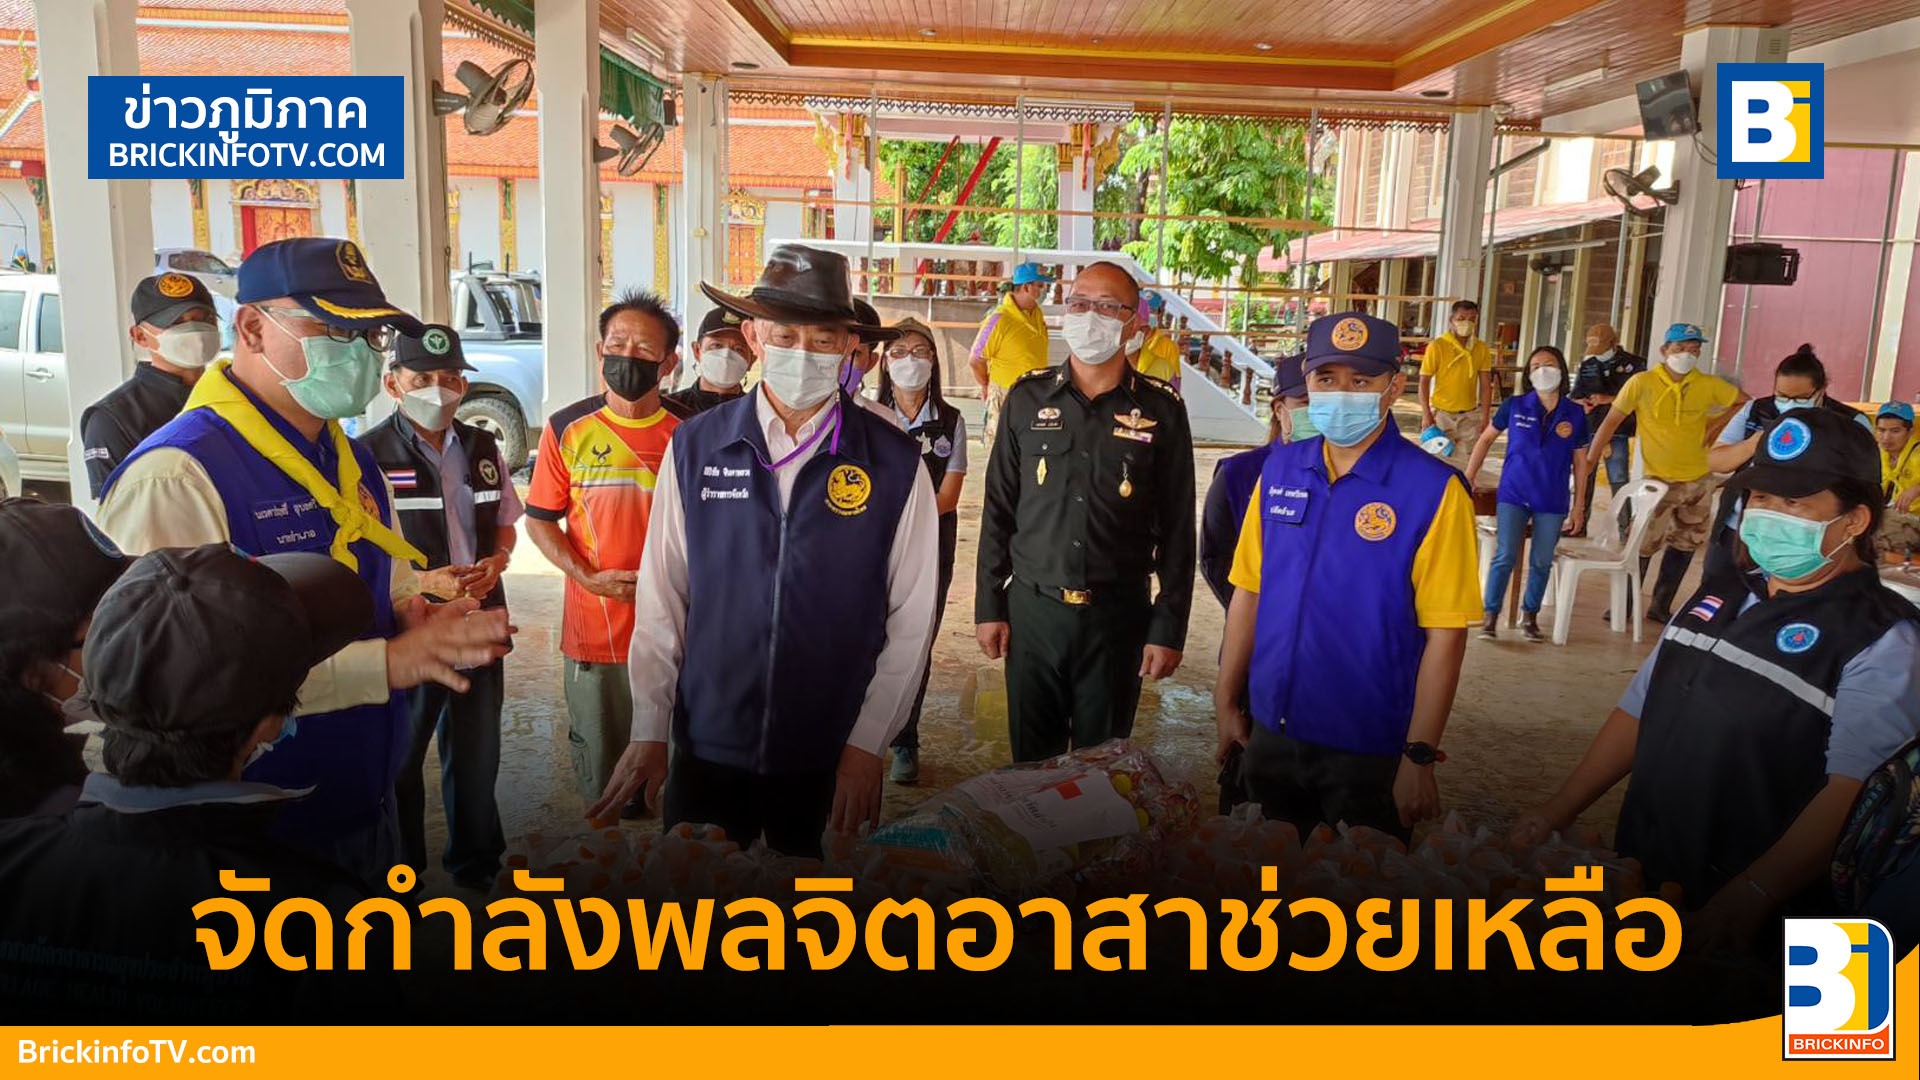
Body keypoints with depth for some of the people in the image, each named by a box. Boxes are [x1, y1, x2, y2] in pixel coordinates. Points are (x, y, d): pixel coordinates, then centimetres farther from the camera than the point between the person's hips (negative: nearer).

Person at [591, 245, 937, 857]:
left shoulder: (894, 463, -6)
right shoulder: (695, 448, -2)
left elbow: (911, 622, -4)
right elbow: (662, 601, 0)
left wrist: (868, 744, -6)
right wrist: (648, 732, -1)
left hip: (833, 761, 0)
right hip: (707, 747, 1)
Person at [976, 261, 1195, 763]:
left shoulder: (1160, 410, -1)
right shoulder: (1028, 397, 3)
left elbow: (1177, 529, 0)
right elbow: (998, 510, 6)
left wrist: (1169, 628, -3)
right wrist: (988, 605, 3)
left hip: (1119, 615, -1)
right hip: (1032, 609, 1)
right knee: (1031, 758, 11)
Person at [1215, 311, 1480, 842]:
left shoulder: (1433, 489, -13)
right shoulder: (1279, 470, 0)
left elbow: (1445, 634, -14)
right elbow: (1248, 592, 6)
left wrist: (1419, 758, -15)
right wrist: (1226, 702, 6)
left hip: (1370, 750, -4)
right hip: (1271, 733, 4)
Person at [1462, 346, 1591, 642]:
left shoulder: (1575, 414, -2)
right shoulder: (1515, 406, -4)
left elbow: (1580, 462, 5)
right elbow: (1486, 439, 8)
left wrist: (1578, 506, 5)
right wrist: (1468, 480, 4)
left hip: (1552, 502, 1)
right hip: (1514, 495, -1)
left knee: (1541, 562, 9)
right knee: (1505, 557, -6)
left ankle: (1530, 615, 26)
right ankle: (1490, 615, 5)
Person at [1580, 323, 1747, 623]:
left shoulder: (1708, 385, -3)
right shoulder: (1642, 383, -12)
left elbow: (1744, 403, 13)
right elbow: (1612, 421, -12)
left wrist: (1713, 430, 1)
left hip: (1697, 480, 4)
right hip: (1657, 480, -4)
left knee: (1685, 545, 13)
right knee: (1642, 545, -6)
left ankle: (1661, 606, 27)